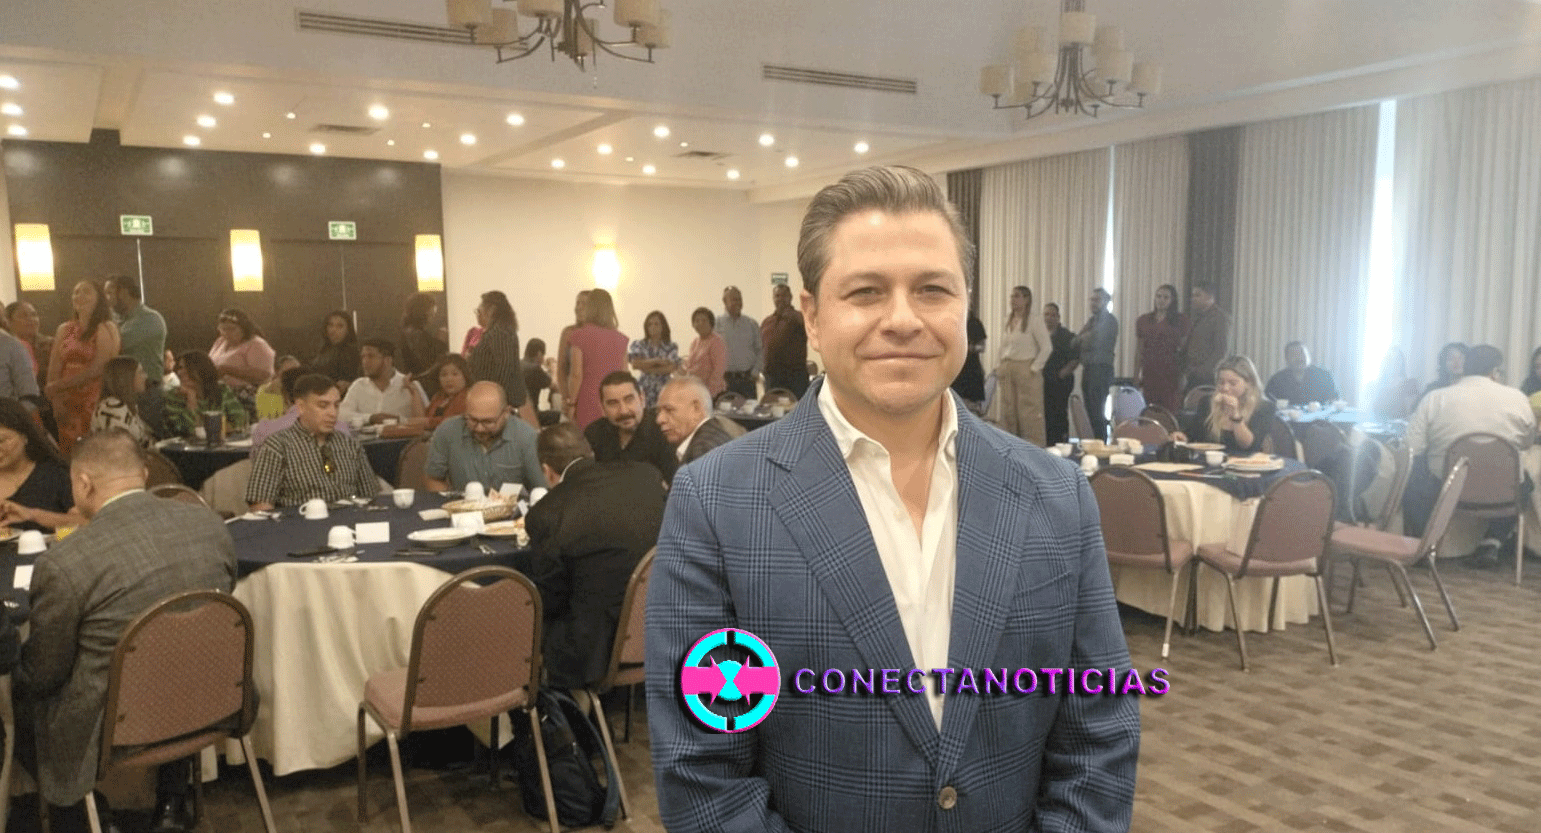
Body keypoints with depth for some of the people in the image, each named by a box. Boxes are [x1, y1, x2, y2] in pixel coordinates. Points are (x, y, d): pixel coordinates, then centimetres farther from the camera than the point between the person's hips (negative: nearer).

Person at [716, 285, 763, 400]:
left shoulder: (751, 324, 11)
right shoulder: (717, 324, 2)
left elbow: (760, 350, 11)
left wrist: (755, 371, 0)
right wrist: (720, 376, -7)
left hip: (748, 378, 2)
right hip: (726, 379, -2)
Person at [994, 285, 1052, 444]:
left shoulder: (1034, 321, -6)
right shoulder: (1007, 320, 13)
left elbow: (1047, 347, -9)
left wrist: (1034, 368, -12)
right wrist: (1001, 366, 9)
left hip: (1026, 370, -6)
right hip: (1007, 370, 6)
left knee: (1029, 413, -6)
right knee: (1007, 411, 6)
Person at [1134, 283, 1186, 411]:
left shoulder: (1181, 320, 5)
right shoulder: (1143, 321, 13)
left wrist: (1184, 376, -7)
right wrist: (1136, 378, 10)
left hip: (1171, 375, -3)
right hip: (1149, 374, 3)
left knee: (1171, 411, -10)